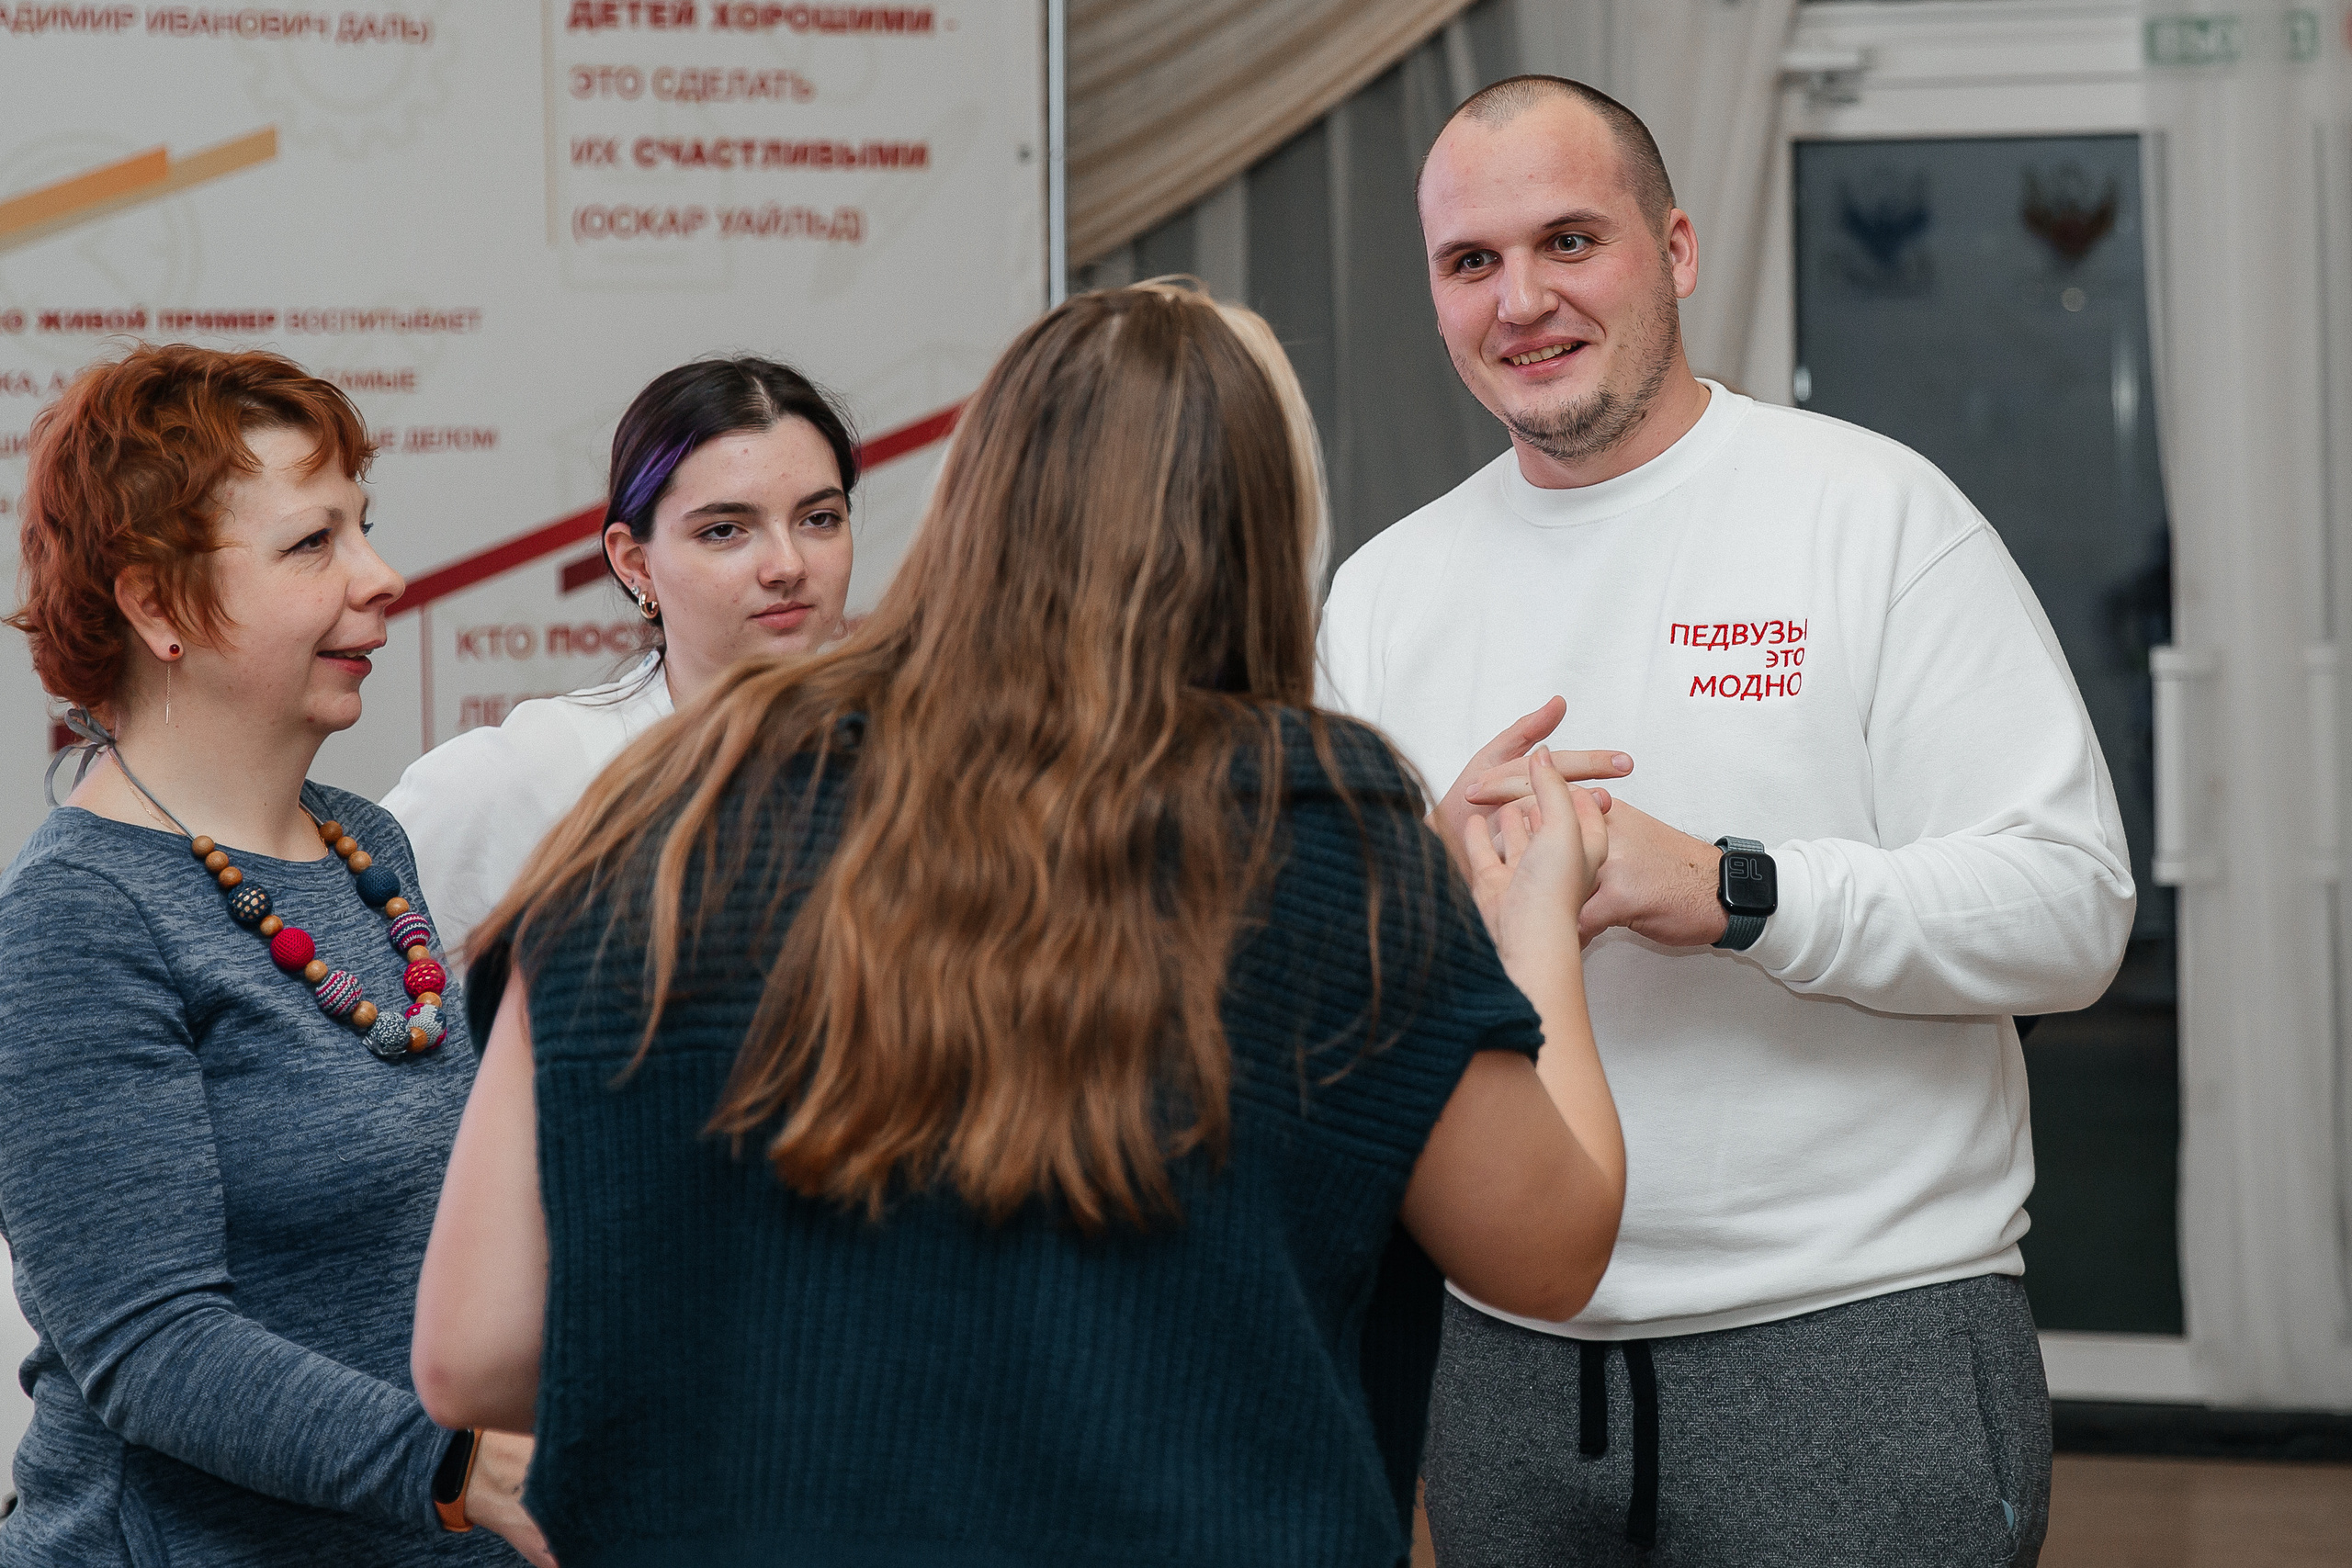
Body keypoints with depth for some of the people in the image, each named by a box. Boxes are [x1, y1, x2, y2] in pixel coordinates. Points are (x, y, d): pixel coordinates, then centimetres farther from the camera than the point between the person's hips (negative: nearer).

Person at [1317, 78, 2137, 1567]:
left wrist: (1731, 893, -22)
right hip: (1508, 1358, 4)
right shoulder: (1386, 589, 10)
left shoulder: (1873, 511, -3)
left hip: (1857, 1334, -4)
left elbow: (2071, 908, -10)